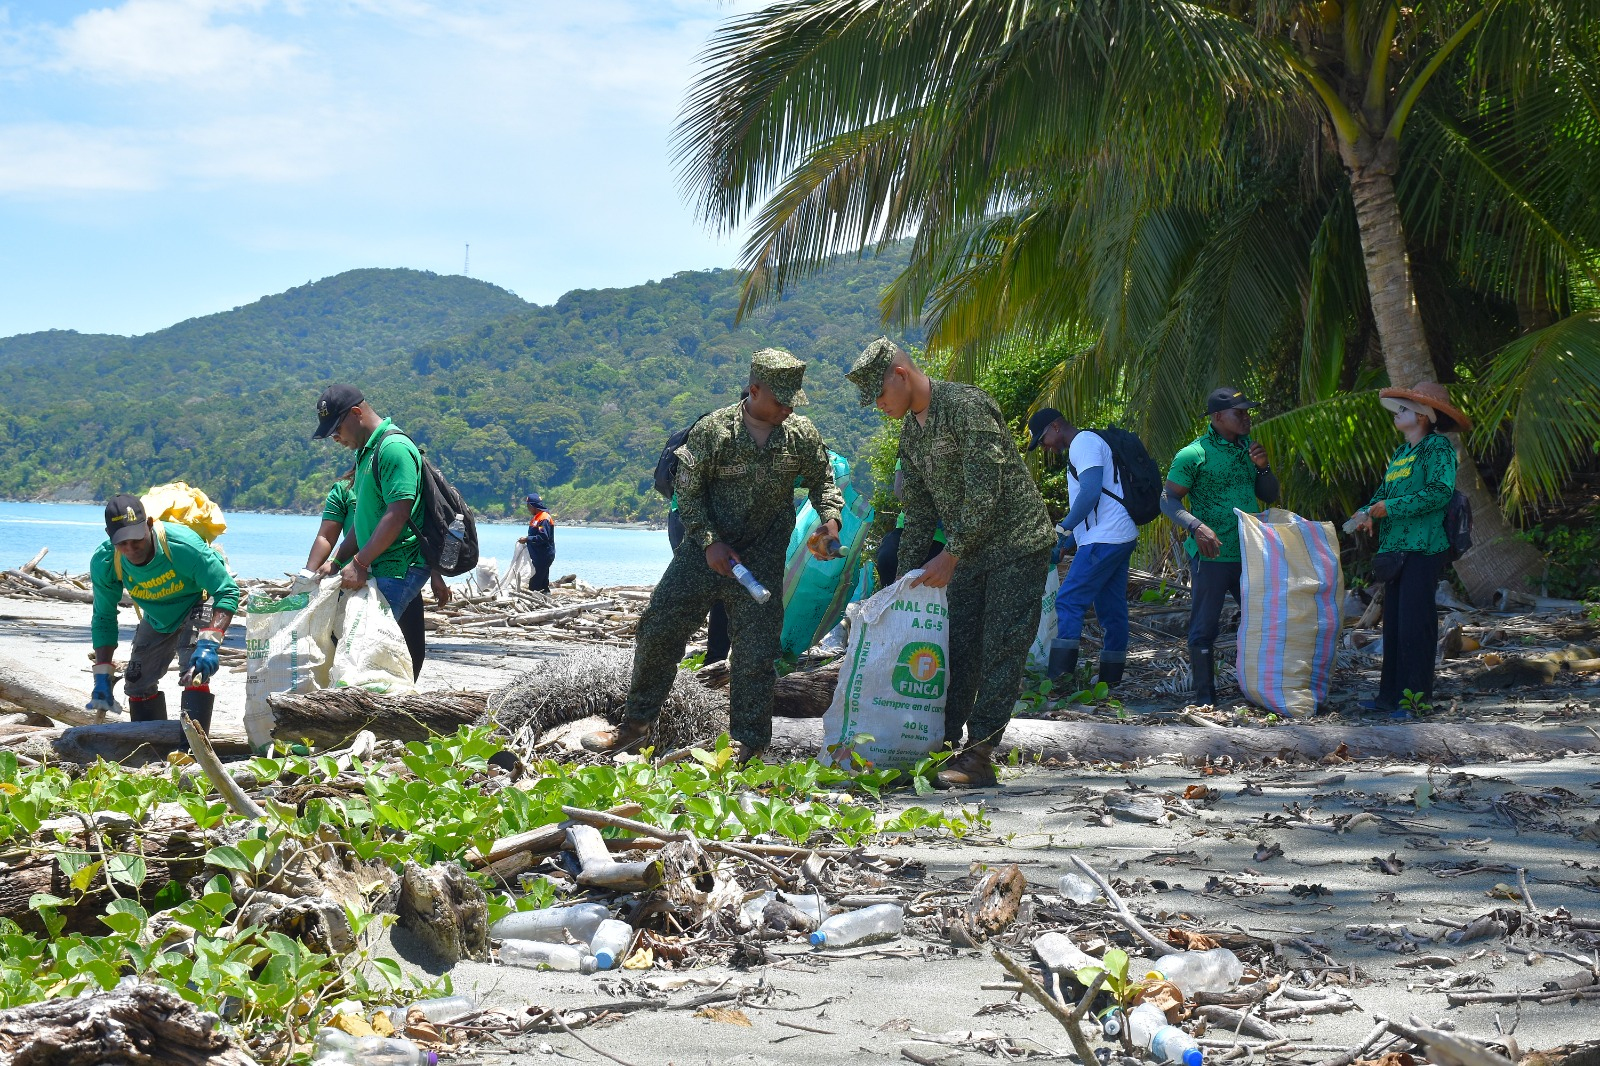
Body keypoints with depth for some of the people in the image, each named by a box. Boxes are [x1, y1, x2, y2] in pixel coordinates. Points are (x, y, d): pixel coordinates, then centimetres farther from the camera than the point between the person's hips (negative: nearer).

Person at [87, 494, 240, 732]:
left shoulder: (182, 545, -41)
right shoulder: (104, 563, -26)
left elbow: (227, 592, -36)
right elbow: (104, 619, -10)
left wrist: (209, 643, -50)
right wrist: (102, 678, -16)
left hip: (198, 604, -5)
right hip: (157, 618, 5)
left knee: (195, 674, -26)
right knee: (137, 682, 7)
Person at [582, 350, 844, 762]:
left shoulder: (802, 435, -4)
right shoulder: (712, 430, -12)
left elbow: (822, 481, 12)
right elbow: (687, 490, -5)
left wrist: (830, 520, -6)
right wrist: (709, 541, -13)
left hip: (761, 560, 1)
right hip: (704, 551, 0)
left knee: (756, 649, -3)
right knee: (659, 629, 2)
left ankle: (747, 739, 11)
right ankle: (635, 725, 16)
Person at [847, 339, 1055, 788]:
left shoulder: (966, 406, -18)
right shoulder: (909, 432, 10)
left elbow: (984, 492, -23)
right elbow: (920, 511, 16)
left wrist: (950, 555, -21)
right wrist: (907, 577, 11)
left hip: (1017, 544, -8)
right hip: (968, 553, 8)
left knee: (1001, 650, -8)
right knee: (958, 649, 5)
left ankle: (978, 755, -10)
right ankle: (945, 745, 8)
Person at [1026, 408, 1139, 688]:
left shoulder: (1083, 443, -9)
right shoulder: (1086, 445, 23)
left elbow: (1091, 492, -21)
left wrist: (1063, 527, -11)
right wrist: (1068, 542, 22)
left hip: (1105, 538, -11)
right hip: (1120, 537, 11)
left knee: (1068, 601, -12)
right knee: (1111, 608, 10)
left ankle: (1057, 676, -17)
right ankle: (1111, 680, 13)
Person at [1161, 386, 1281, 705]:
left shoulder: (1249, 447, 12)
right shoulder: (1194, 454, -8)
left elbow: (1270, 497, 16)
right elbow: (1168, 500, -9)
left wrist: (1263, 467, -3)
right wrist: (1196, 526, -24)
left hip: (1249, 554, 6)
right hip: (1211, 556, -6)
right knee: (1204, 628, -1)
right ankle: (1205, 697, 7)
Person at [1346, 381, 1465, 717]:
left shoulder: (1438, 446, -7)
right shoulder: (1401, 452, 19)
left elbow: (1440, 492, -19)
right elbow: (1384, 492, 19)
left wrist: (1389, 508, -16)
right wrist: (1367, 513, -3)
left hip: (1423, 550, -9)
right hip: (1395, 549, 9)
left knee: (1414, 623, -8)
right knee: (1393, 623, 10)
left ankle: (1416, 695, -2)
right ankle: (1391, 694, 15)